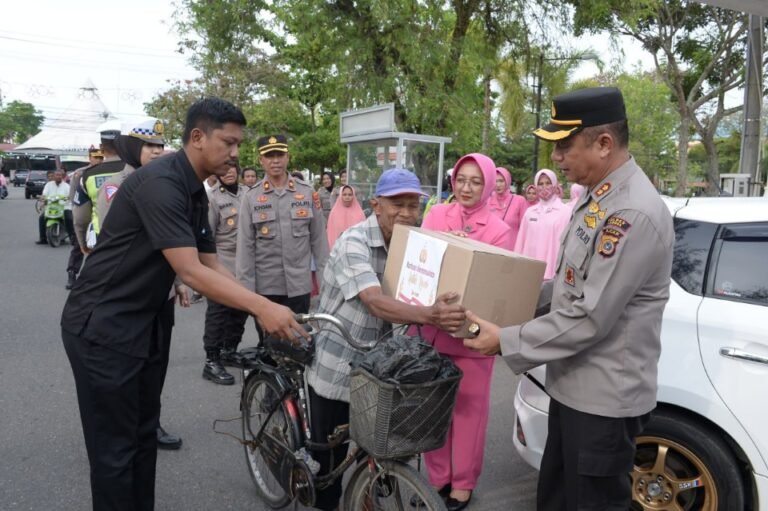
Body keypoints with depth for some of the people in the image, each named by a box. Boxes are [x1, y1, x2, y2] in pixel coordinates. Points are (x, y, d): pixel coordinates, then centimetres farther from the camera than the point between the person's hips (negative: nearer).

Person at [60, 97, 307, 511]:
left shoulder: (195, 193, 7)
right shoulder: (159, 183, -22)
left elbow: (212, 266, 7)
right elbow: (191, 272, -28)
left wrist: (261, 308, -4)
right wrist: (261, 306, -29)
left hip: (146, 323, 9)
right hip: (102, 325, -9)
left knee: (144, 434, 16)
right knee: (115, 446, 2)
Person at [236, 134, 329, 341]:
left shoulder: (308, 193, 1)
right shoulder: (251, 197, -2)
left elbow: (319, 239, 4)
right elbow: (245, 246, -2)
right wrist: (246, 287, -6)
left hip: (299, 286, 0)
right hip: (264, 287, 0)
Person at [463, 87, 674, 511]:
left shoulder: (633, 212, -25)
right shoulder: (599, 197, 8)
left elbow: (590, 318, -26)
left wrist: (507, 341, -18)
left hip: (603, 397, -9)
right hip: (572, 386, 9)